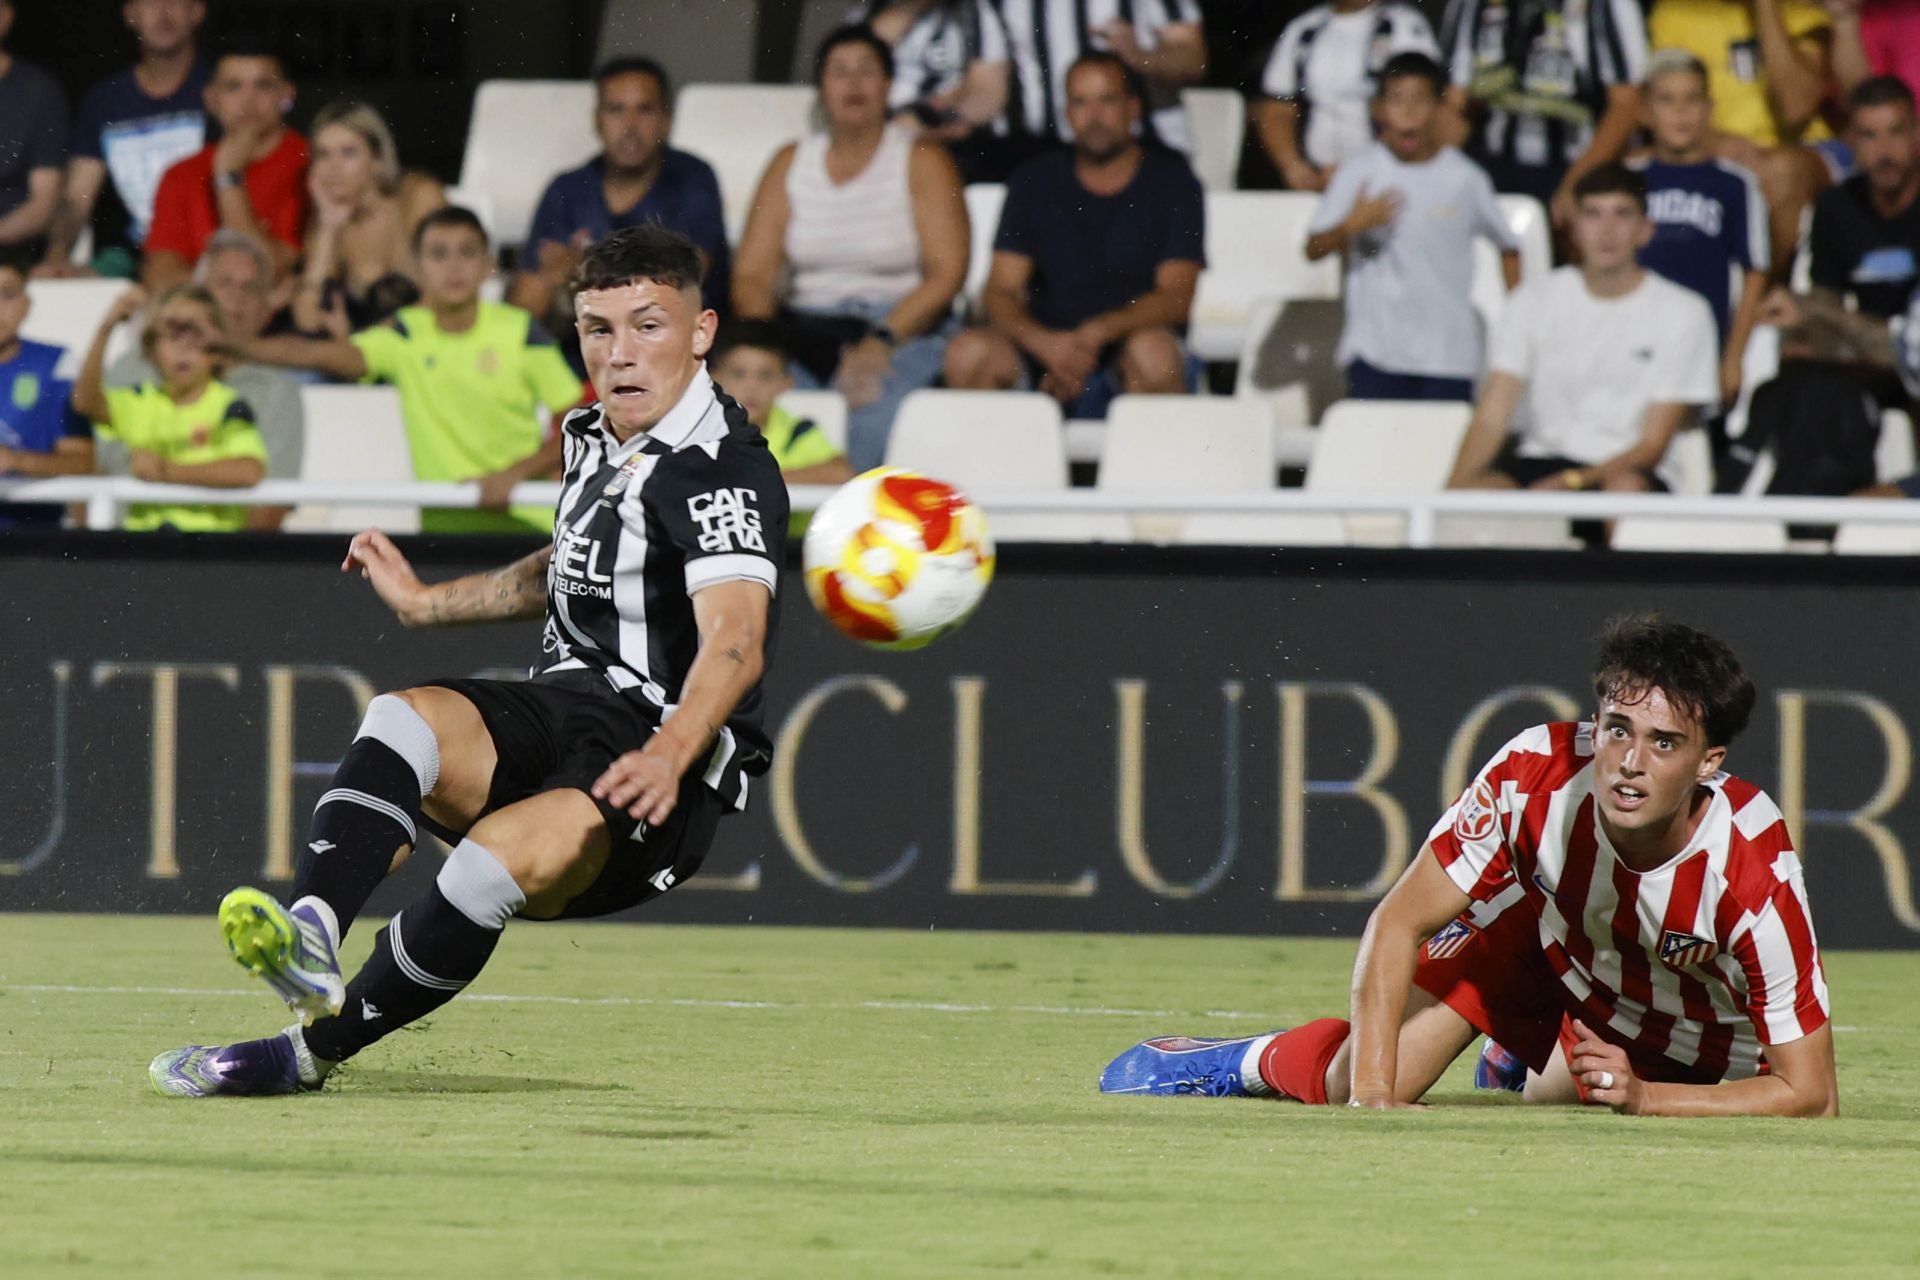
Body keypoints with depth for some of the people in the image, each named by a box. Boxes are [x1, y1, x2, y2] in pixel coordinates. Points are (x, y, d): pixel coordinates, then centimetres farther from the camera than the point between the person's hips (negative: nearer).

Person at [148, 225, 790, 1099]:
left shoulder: (722, 473, -14)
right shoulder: (596, 440, 13)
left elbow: (734, 643, -31)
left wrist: (670, 754, -49)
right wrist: (428, 602, 33)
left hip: (665, 767, -8)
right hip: (563, 709, 8)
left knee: (501, 859, -35)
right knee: (404, 717, -24)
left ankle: (311, 1052, -22)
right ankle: (307, 936, -48)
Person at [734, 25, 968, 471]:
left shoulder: (923, 162, 6)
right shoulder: (790, 163, 17)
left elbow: (947, 273, -4)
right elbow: (752, 275, 10)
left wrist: (882, 341, -18)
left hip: (901, 332, -3)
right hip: (802, 330, 3)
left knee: (873, 399, -37)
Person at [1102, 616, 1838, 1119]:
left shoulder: (1755, 873, -39)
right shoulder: (1535, 775, -35)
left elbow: (1811, 1095, -32)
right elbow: (1398, 922, -24)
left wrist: (1642, 1098, -39)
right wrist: (1372, 1092, -34)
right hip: (1543, 931, 0)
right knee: (1356, 1087, -11)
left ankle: (1527, 1069, 25)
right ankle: (1249, 1063, 25)